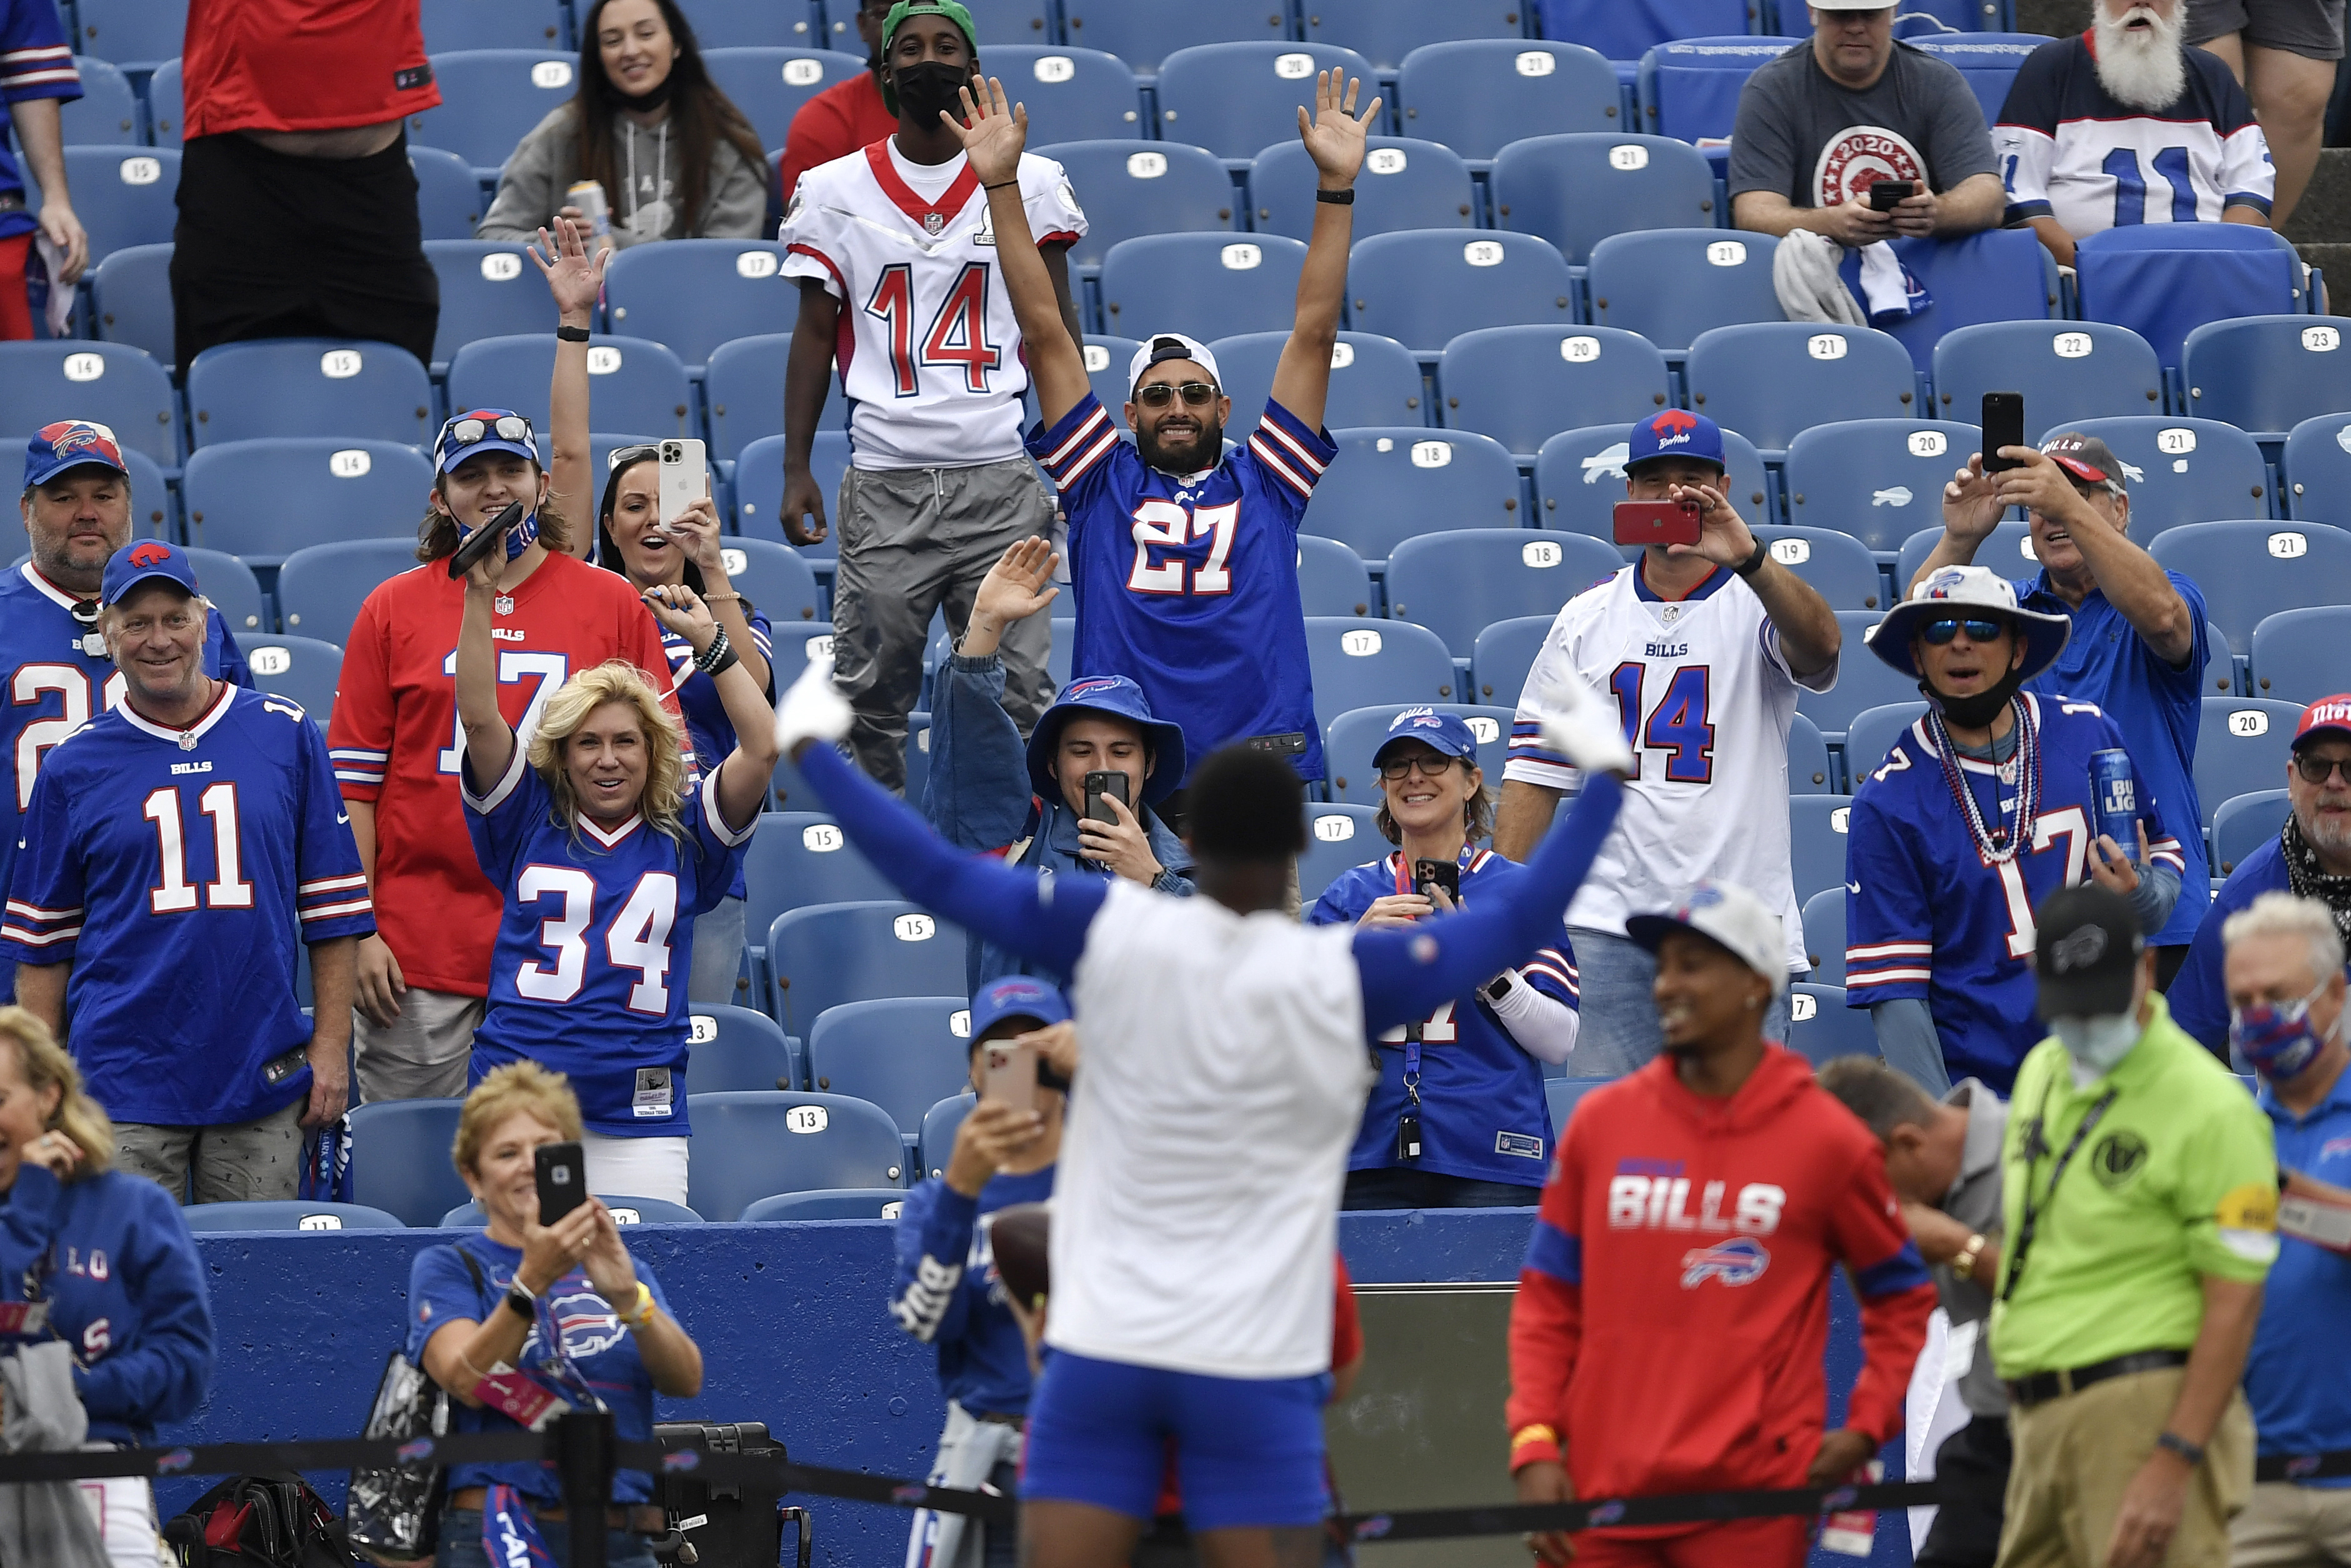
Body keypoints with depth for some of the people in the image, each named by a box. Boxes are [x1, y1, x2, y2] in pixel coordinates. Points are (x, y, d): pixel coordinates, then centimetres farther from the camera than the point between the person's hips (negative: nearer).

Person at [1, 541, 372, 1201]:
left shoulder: (287, 736, 7)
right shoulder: (73, 767, 6)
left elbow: (331, 906, 9)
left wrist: (331, 1045, 3)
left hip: (263, 1077, 1)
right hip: (124, 1083, -1)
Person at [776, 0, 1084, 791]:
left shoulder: (1030, 183, 6)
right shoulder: (833, 191, 7)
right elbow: (815, 335, 10)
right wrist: (795, 470, 2)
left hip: (1002, 479, 0)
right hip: (884, 483, 0)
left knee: (1017, 692, -3)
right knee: (873, 693, 2)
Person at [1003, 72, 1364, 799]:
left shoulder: (1263, 485, 16)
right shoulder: (1104, 485, 16)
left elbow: (1314, 334, 15)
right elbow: (1045, 333, 15)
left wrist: (1336, 186, 10)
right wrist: (999, 185, 14)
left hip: (1263, 752, 0)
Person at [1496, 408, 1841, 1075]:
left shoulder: (1759, 603, 3)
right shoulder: (1586, 619, 12)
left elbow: (1821, 645, -22)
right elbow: (1536, 771, 11)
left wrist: (1748, 558, -39)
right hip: (1610, 930, 2)